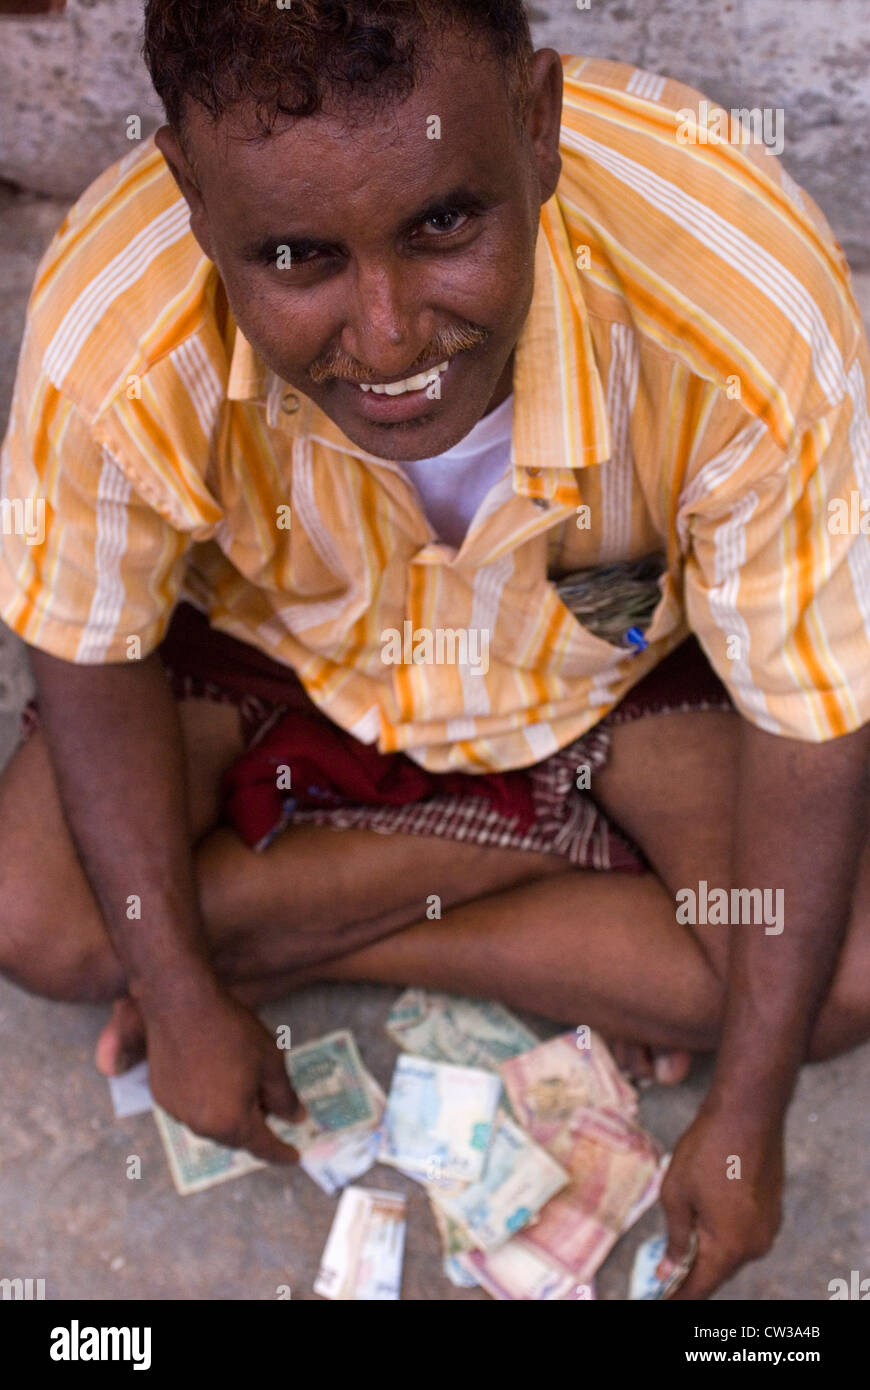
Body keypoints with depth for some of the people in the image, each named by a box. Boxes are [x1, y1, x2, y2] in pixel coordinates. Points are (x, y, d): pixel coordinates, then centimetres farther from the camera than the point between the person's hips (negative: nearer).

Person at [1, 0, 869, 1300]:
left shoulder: (748, 313, -37)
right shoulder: (112, 347, -35)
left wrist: (747, 1116, -17)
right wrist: (182, 1000, -13)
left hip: (616, 643, 0)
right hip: (283, 642, 1)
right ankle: (560, 843, -3)